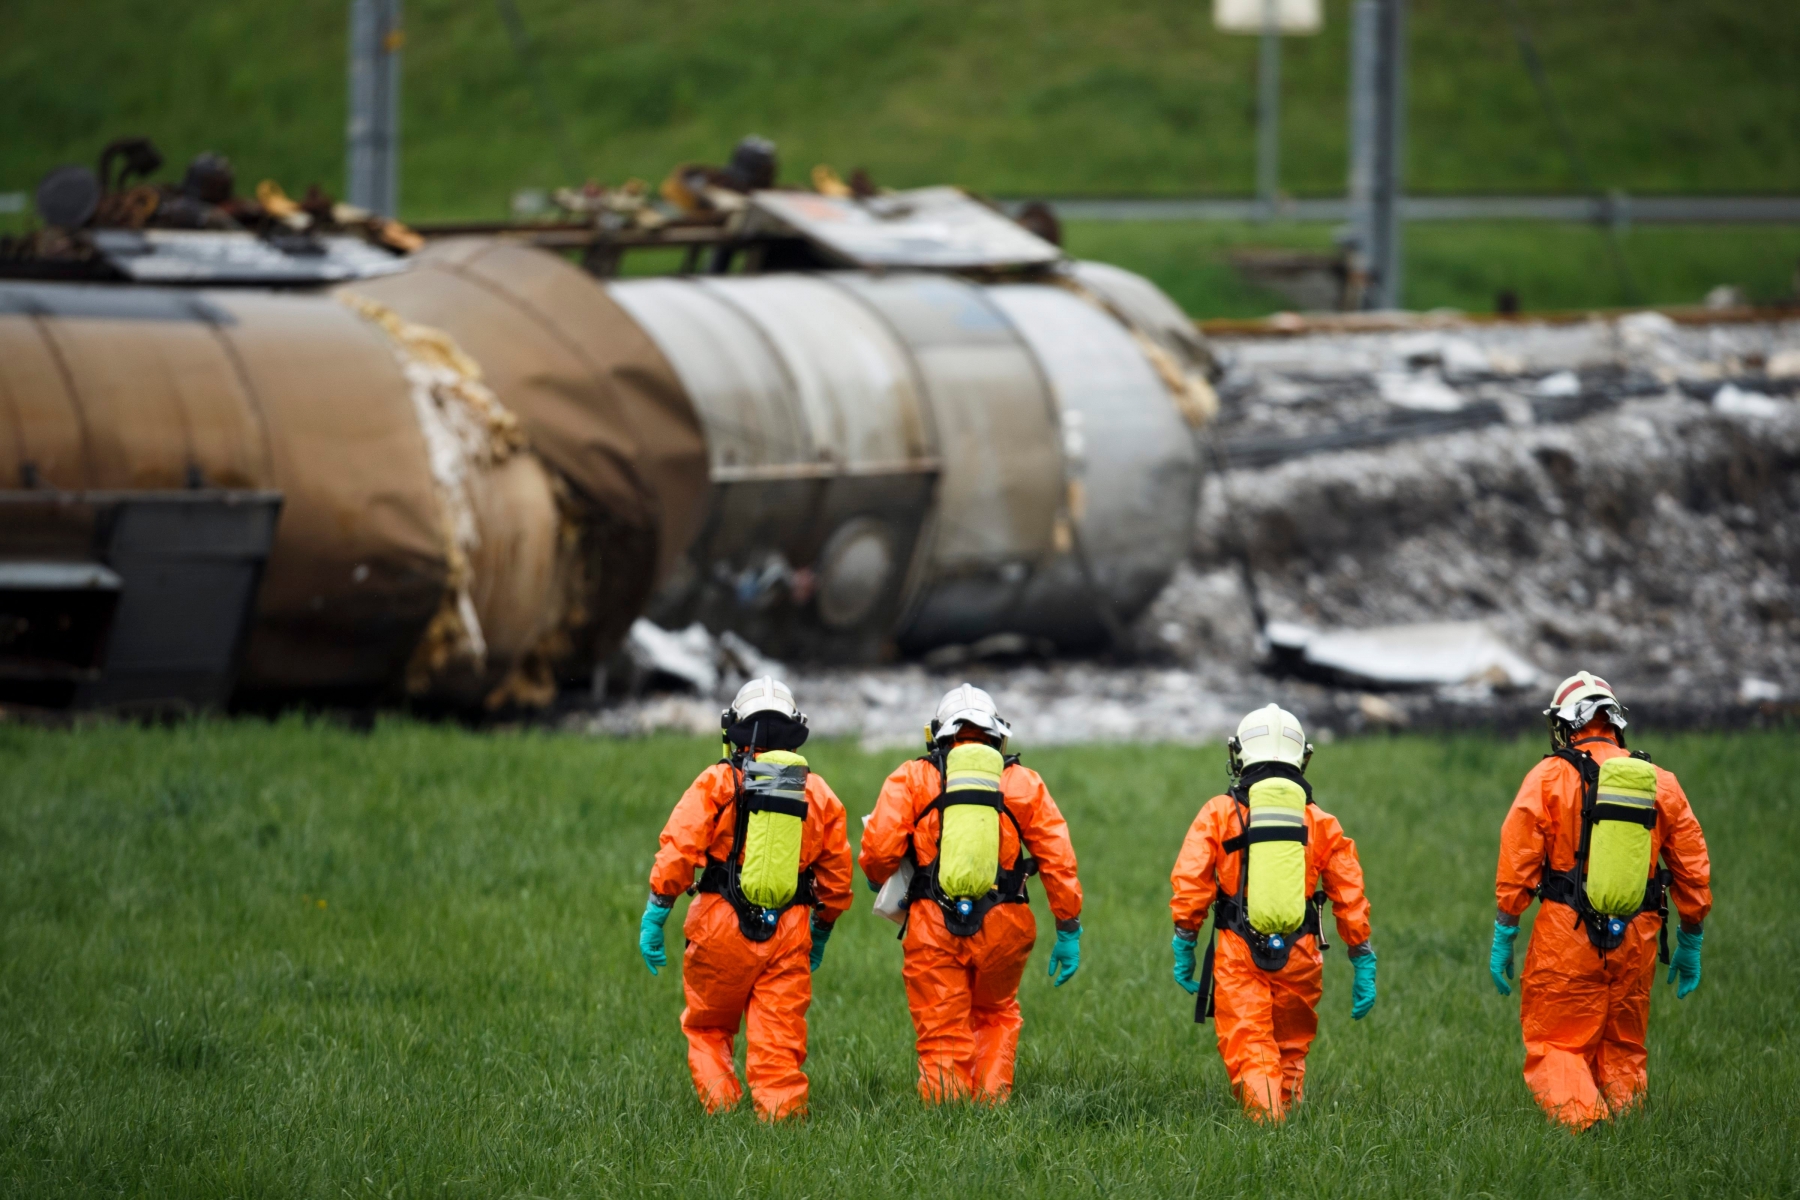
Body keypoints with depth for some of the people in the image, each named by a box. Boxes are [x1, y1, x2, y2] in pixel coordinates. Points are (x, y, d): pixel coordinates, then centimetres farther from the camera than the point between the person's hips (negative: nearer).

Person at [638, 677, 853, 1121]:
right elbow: (836, 877, 13)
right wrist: (821, 932, 28)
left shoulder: (719, 782, -4)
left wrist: (655, 916, -7)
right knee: (779, 1042, 4)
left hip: (723, 930, -2)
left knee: (707, 1030, 15)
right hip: (788, 934, 2)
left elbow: (678, 850, -12)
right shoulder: (818, 793, 8)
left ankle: (720, 1105, 0)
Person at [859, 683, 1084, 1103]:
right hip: (1001, 927, 2)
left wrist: (877, 880, 17)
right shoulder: (1023, 784, 9)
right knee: (996, 1017, 24)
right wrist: (1069, 931, 11)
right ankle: (992, 1102, 11)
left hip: (934, 927, -2)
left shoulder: (912, 778, 4)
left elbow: (879, 848, -7)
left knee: (943, 1037, 5)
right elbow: (1058, 859, 5)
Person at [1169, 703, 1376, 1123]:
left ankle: (1267, 1124, -26)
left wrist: (1184, 946, 2)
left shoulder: (1219, 813, 2)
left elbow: (1190, 882, -6)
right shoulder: (1321, 823, 9)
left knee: (1250, 1055, -6)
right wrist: (1364, 966, 14)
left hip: (1238, 952, -2)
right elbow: (1350, 897, 9)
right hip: (1299, 955, 2)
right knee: (1290, 1052, 19)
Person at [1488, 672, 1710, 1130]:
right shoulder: (1660, 783, 8)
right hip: (1636, 938, 3)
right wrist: (1690, 945, 20)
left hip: (1567, 936, -3)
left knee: (1556, 1048, 1)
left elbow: (1518, 860, -6)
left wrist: (1503, 937, 0)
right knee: (1623, 1051, 15)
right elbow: (1693, 868, 11)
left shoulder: (1550, 776, -2)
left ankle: (1581, 1121, -21)